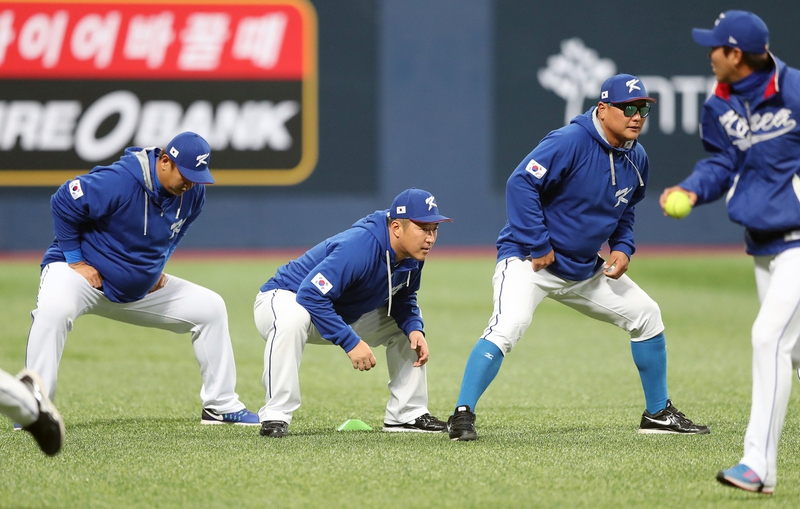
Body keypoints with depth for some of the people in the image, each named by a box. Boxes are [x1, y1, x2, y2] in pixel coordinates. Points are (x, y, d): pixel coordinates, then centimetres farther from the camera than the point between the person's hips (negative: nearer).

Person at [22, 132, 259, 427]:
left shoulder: (192, 194, -6)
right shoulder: (117, 181, -29)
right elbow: (63, 203, -21)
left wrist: (158, 264, 7)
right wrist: (75, 260, -19)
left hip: (141, 289, 7)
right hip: (82, 271, -7)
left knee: (210, 307, 2)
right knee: (54, 309, -40)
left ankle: (220, 406, 11)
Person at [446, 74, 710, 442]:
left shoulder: (636, 159, 3)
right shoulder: (570, 142, -22)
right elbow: (521, 184, -26)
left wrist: (622, 246, 3)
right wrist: (538, 245, -25)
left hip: (584, 270, 8)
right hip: (528, 260, -8)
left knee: (646, 314, 11)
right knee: (507, 327, -30)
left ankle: (658, 413, 25)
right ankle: (462, 416, -23)